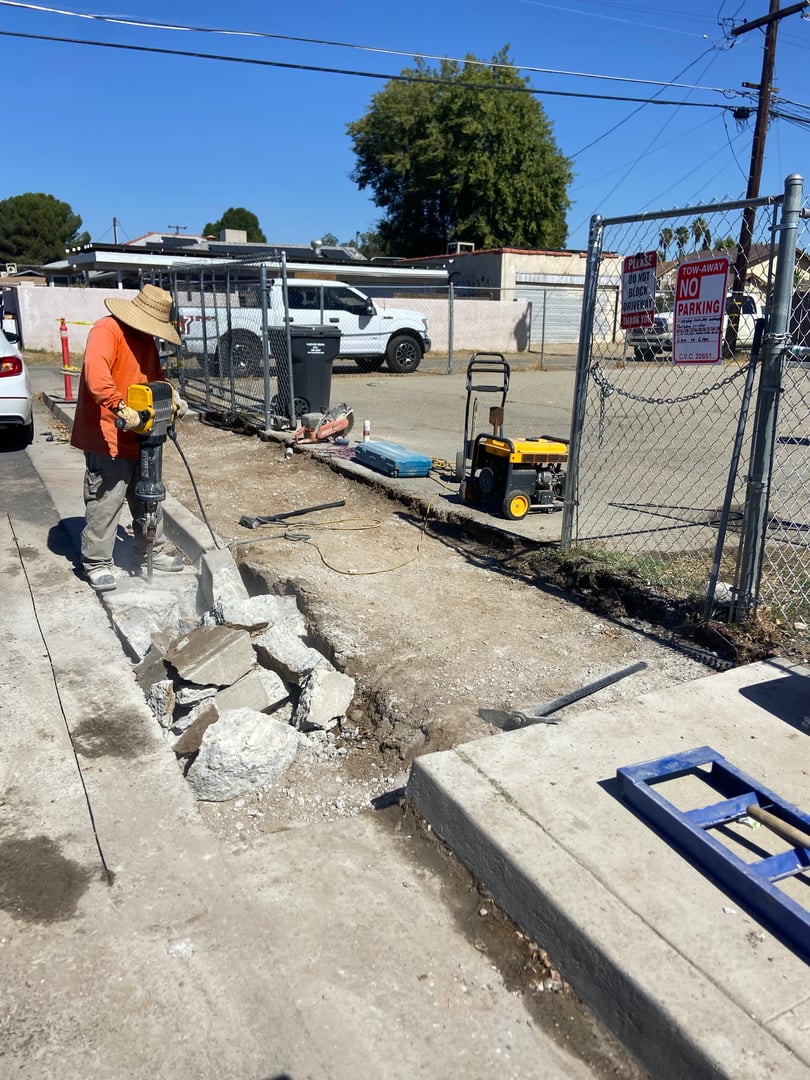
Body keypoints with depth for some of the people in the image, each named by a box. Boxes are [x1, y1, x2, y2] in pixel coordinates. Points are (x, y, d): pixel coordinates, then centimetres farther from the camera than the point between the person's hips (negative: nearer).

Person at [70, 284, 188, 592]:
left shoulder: (147, 339, 13)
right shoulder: (106, 330, -15)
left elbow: (156, 375, 27)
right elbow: (95, 374, -32)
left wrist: (172, 397, 8)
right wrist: (120, 409, -40)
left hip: (141, 437, 9)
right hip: (107, 438, -9)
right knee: (105, 503, -3)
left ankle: (152, 554, 30)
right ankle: (96, 564, 10)